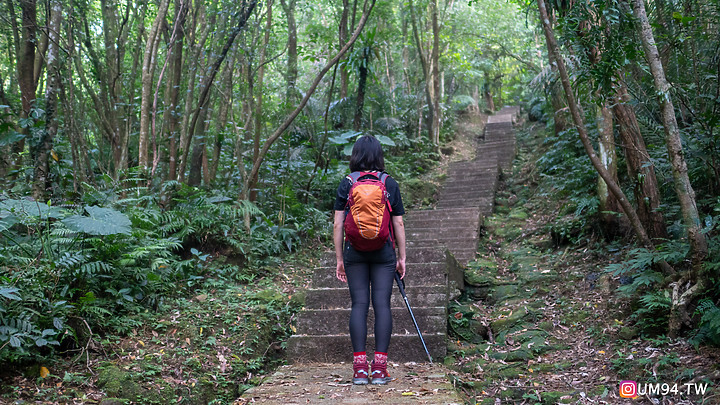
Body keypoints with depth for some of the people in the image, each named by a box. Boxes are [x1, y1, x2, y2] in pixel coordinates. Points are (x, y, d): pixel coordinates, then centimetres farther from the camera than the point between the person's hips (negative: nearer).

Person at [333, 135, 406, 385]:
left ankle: (359, 367, -1)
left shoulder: (346, 184, 2)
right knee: (382, 304, 0)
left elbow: (338, 225, 0)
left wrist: (339, 259, 7)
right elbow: (399, 224, 3)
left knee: (359, 304, 2)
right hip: (384, 252, 0)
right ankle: (380, 367, -2)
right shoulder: (390, 184, 3)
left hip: (355, 252, 0)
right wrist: (402, 257, 11)